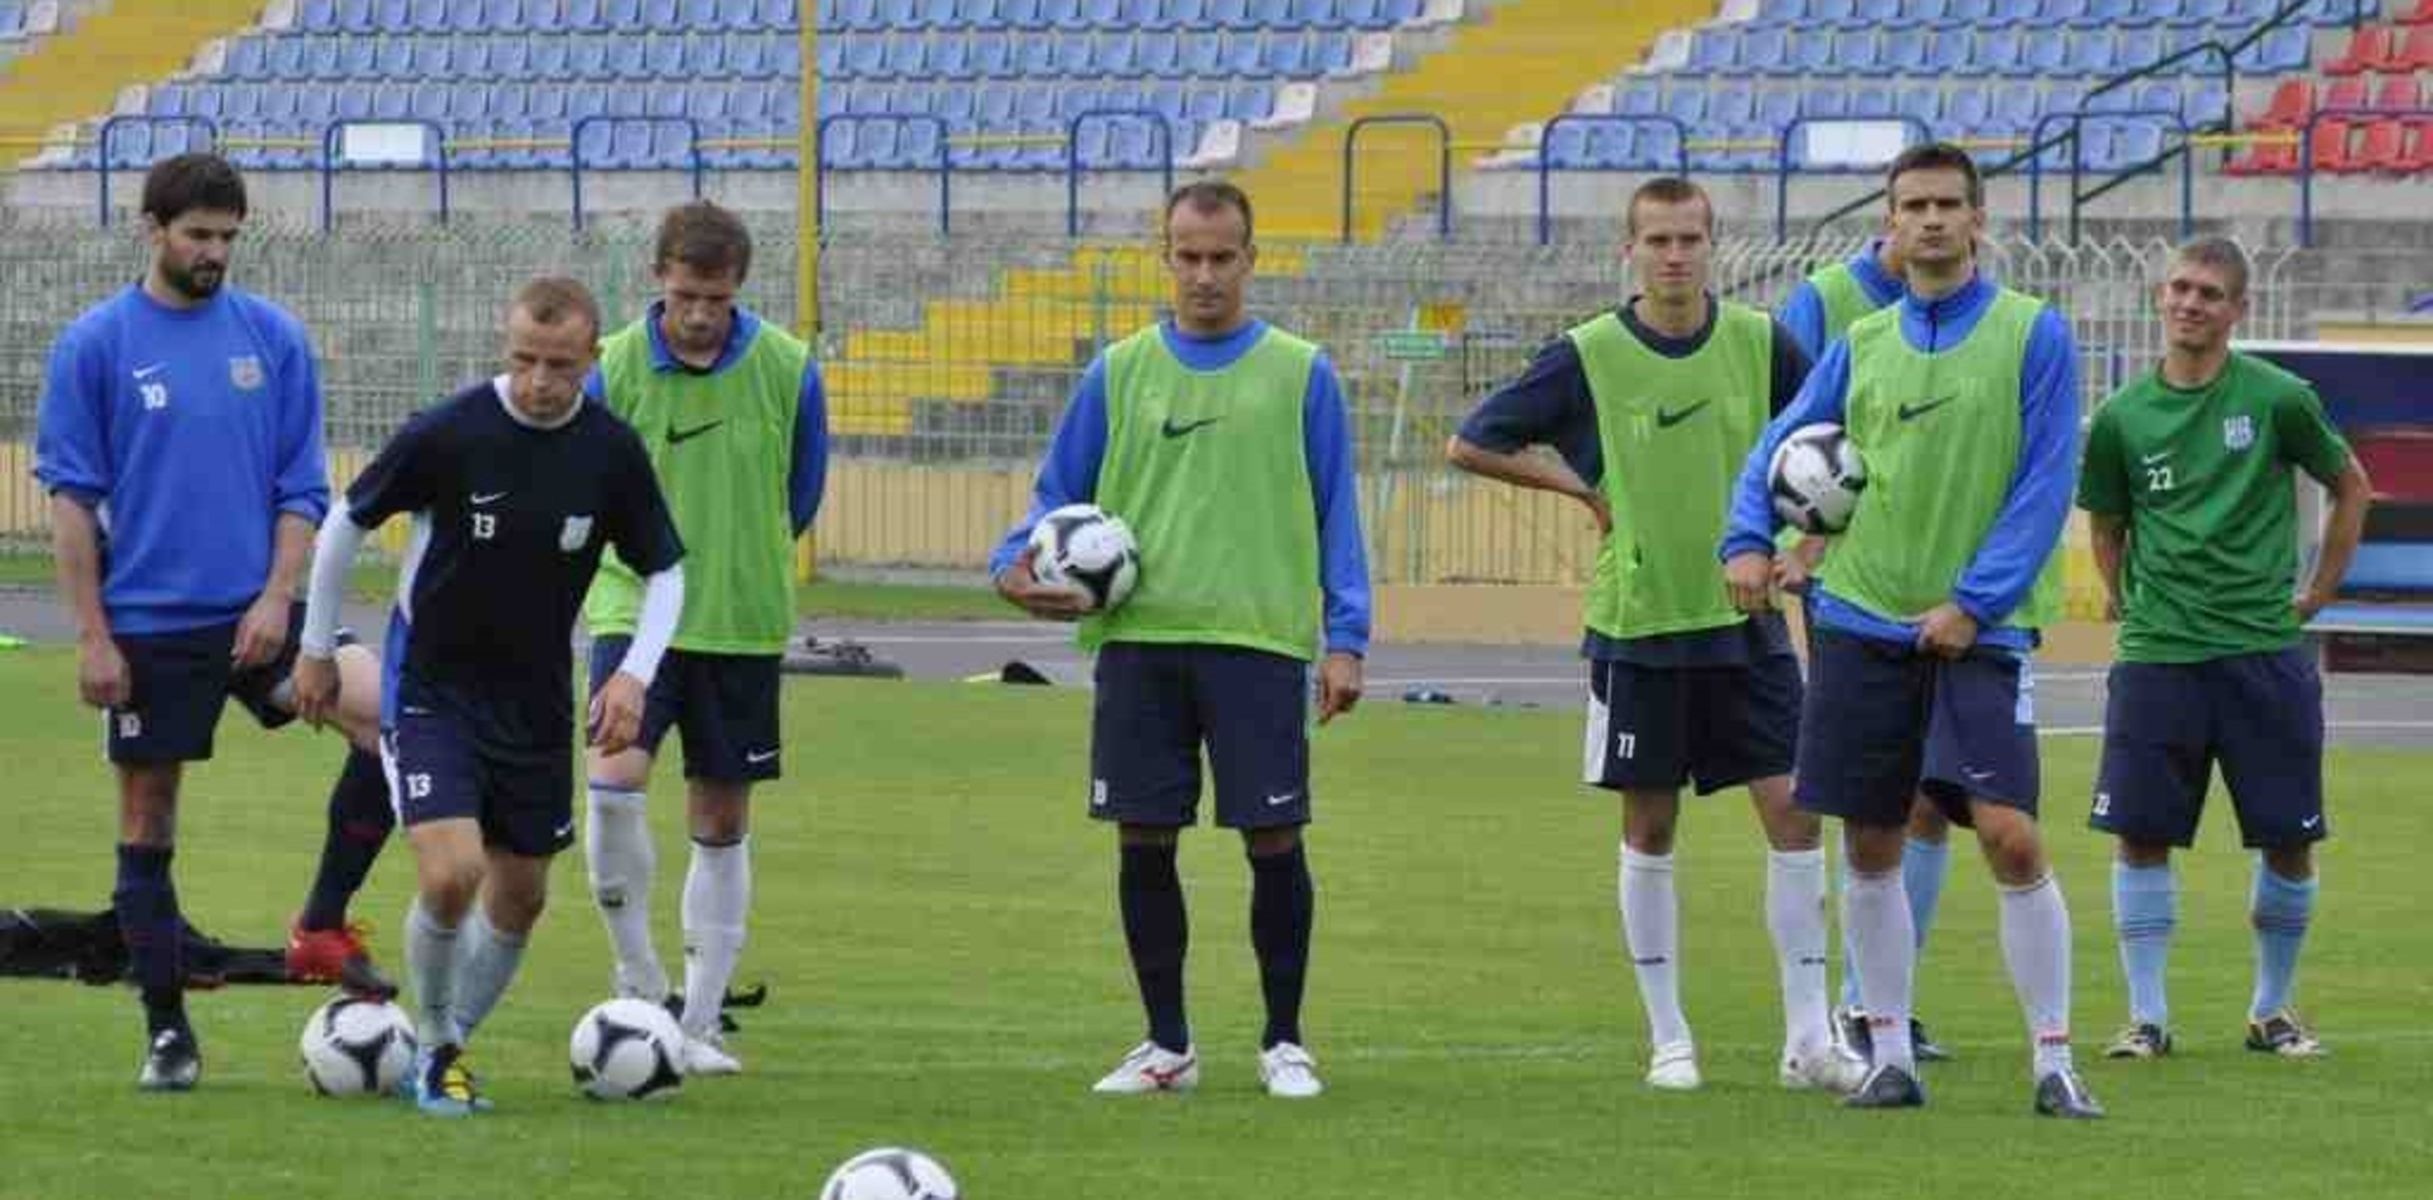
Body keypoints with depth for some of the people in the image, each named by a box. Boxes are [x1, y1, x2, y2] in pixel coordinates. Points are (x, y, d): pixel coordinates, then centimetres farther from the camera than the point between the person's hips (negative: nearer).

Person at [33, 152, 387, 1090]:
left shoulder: (274, 337, 6)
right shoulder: (95, 345, -1)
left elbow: (302, 488, 8)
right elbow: (71, 498, -1)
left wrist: (277, 599, -6)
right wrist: (92, 636, -6)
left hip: (255, 613, 2)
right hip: (150, 625, -1)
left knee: (388, 712, -20)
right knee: (146, 828, 2)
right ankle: (166, 1035, 13)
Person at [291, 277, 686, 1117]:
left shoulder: (611, 453, -8)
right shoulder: (446, 434, -18)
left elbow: (664, 572, 6)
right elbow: (344, 526, -3)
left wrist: (635, 674, -10)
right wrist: (317, 650, 4)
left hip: (535, 700, 4)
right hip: (431, 690, -4)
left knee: (520, 897, 9)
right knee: (451, 874, -20)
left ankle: (446, 1049, 31)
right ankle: (434, 1050, 4)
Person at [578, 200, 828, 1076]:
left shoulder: (787, 371, -5)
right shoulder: (611, 369, -7)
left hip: (743, 624, 1)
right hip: (635, 610, -1)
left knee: (722, 822, 6)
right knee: (614, 782, -21)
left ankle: (699, 1025, 14)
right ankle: (638, 980, -4)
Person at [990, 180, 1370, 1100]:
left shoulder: (1301, 376, 5)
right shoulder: (1118, 375, 10)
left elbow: (1336, 516, 5)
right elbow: (1059, 495, 14)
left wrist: (1346, 638, -3)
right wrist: (1015, 562, -6)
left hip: (1258, 640, -2)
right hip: (1139, 640, 2)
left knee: (1273, 840, -3)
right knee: (1144, 841, 3)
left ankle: (1284, 1044, 9)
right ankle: (1167, 1047, 14)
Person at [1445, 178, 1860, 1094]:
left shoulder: (1760, 342, 0)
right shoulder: (1588, 356, -5)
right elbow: (1470, 446, 2)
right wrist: (1586, 489, -3)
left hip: (1746, 618, 1)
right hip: (1638, 627, -1)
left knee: (1792, 812, -5)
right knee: (1649, 828, 5)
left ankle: (1808, 1036, 0)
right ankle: (1668, 1039, 14)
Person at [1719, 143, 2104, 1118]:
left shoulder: (2032, 334, -2)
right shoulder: (1862, 345, 10)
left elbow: (2046, 486, -6)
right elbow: (1779, 447, 15)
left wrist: (1971, 603, -13)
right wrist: (1748, 540, -5)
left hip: (1979, 631, -4)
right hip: (1862, 624, 4)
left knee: (2009, 836, -13)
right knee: (1870, 849, 5)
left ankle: (2054, 1061, -5)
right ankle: (1890, 1055, 16)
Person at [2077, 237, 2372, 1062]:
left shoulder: (2277, 399, -2)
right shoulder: (2122, 417, 3)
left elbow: (2351, 489, 11)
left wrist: (2315, 594, 7)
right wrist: (2126, 599, 8)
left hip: (2263, 650, -1)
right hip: (2157, 655, 1)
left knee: (2288, 839, 2)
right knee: (2142, 837, -3)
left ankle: (2273, 1010, 18)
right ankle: (2147, 1017, 6)